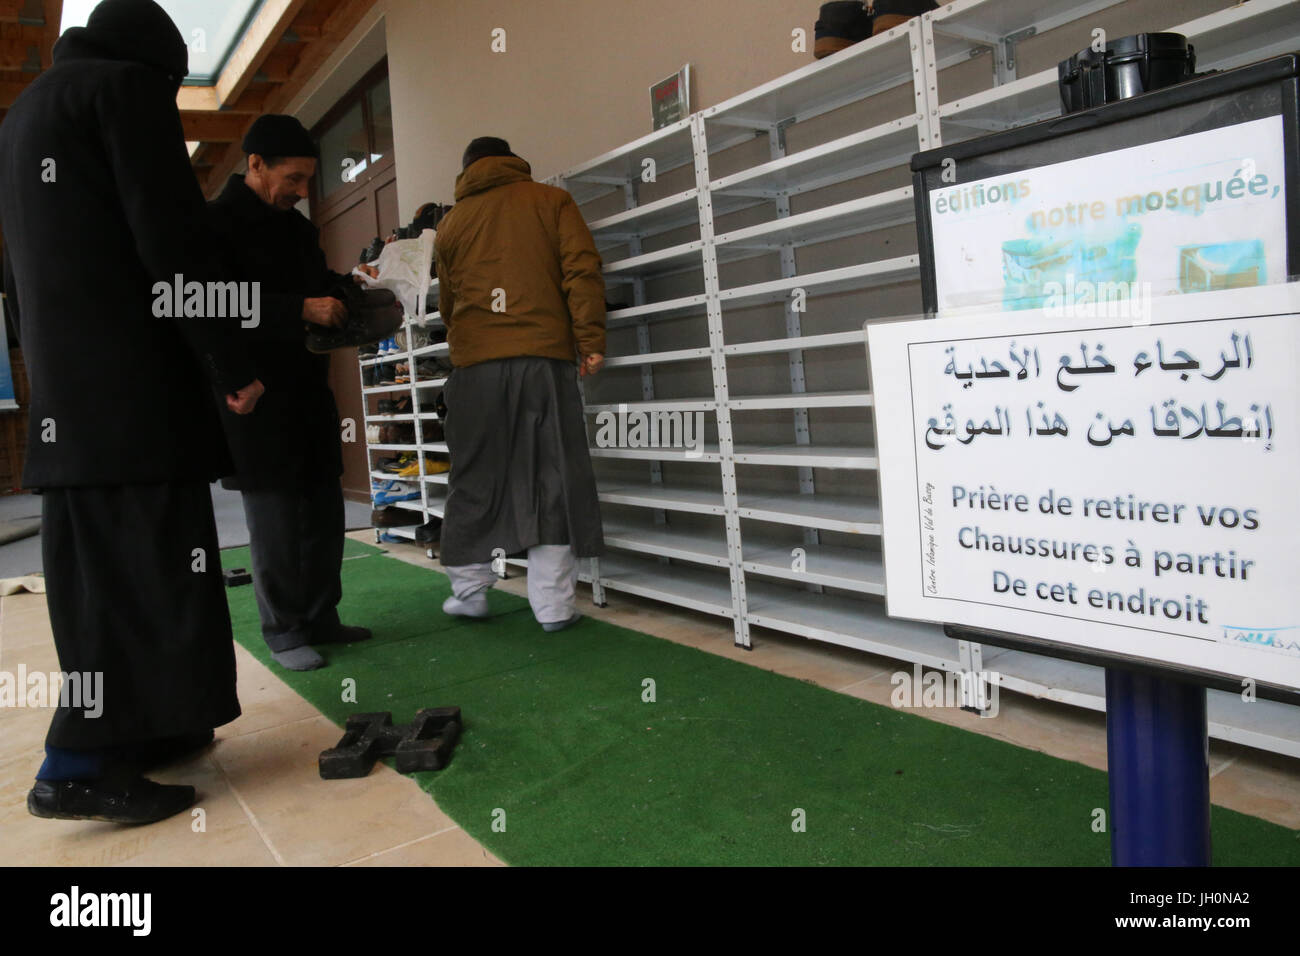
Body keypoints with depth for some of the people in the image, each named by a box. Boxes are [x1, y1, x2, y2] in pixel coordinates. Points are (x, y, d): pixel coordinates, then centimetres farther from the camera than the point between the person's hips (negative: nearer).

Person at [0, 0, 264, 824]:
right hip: (129, 373, -9)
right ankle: (82, 764, -8)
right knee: (144, 557, -8)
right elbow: (172, 239, -12)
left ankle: (134, 730, 16)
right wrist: (232, 362, -10)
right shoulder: (127, 84, -1)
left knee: (96, 561, 9)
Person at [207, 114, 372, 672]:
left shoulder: (298, 227, 16)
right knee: (274, 517, -2)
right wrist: (301, 309, -25)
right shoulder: (216, 222, -8)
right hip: (257, 395, -7)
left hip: (309, 386, 8)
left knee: (323, 509, 10)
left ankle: (321, 618, 21)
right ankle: (283, 632, 10)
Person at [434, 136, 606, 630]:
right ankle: (553, 604, 1)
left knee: (474, 478, 10)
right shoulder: (551, 200, 11)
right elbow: (582, 270, -3)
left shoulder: (452, 222, 18)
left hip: (475, 365, 2)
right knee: (551, 478, 1)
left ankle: (468, 590, 16)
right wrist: (590, 340, -4)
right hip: (544, 356, -2)